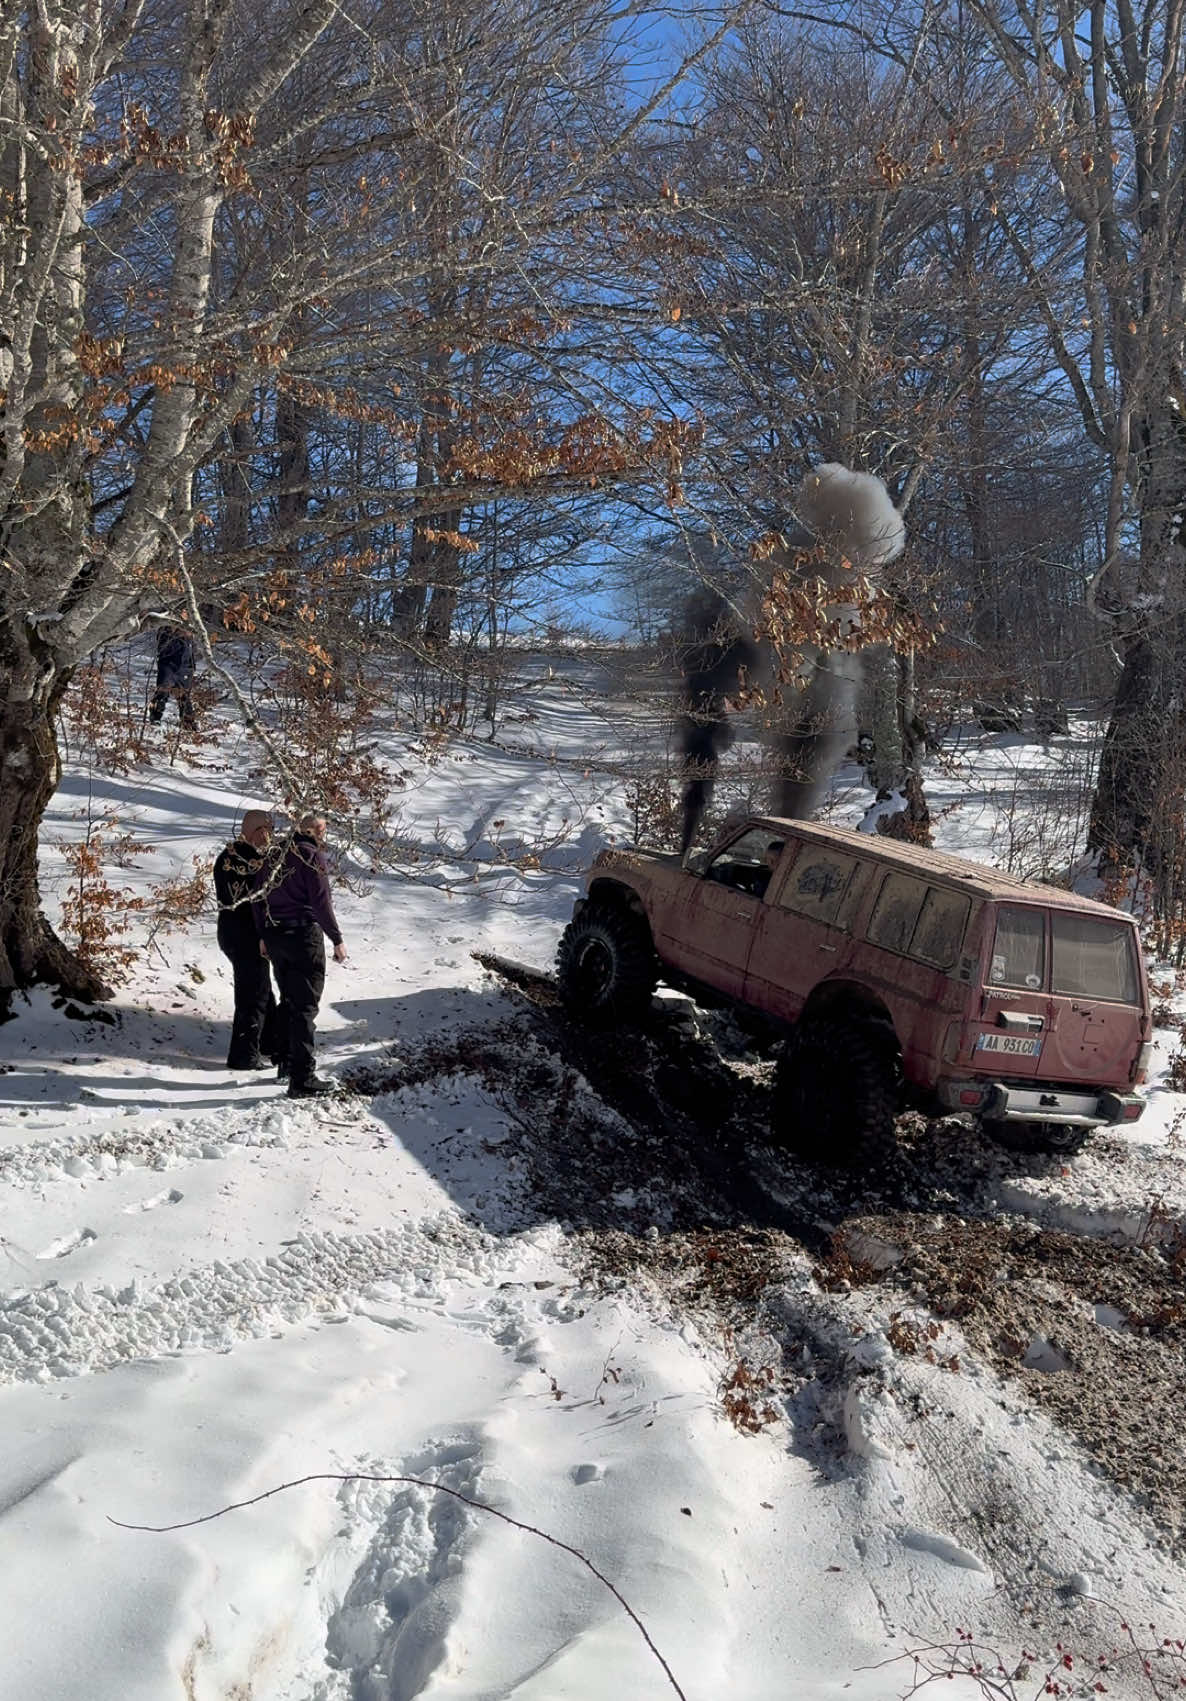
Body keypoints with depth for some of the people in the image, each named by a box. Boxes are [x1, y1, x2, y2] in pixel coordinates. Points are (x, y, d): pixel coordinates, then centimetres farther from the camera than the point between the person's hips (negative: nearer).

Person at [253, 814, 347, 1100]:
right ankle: (302, 1080, -7)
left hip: (274, 936, 7)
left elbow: (259, 897, 14)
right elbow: (322, 901, -15)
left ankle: (286, 1063, 28)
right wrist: (337, 940, -10)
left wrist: (263, 936, 21)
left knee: (288, 1001, 20)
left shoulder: (274, 854, 12)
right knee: (305, 1006, -5)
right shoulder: (313, 855, -10)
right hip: (304, 935, -7)